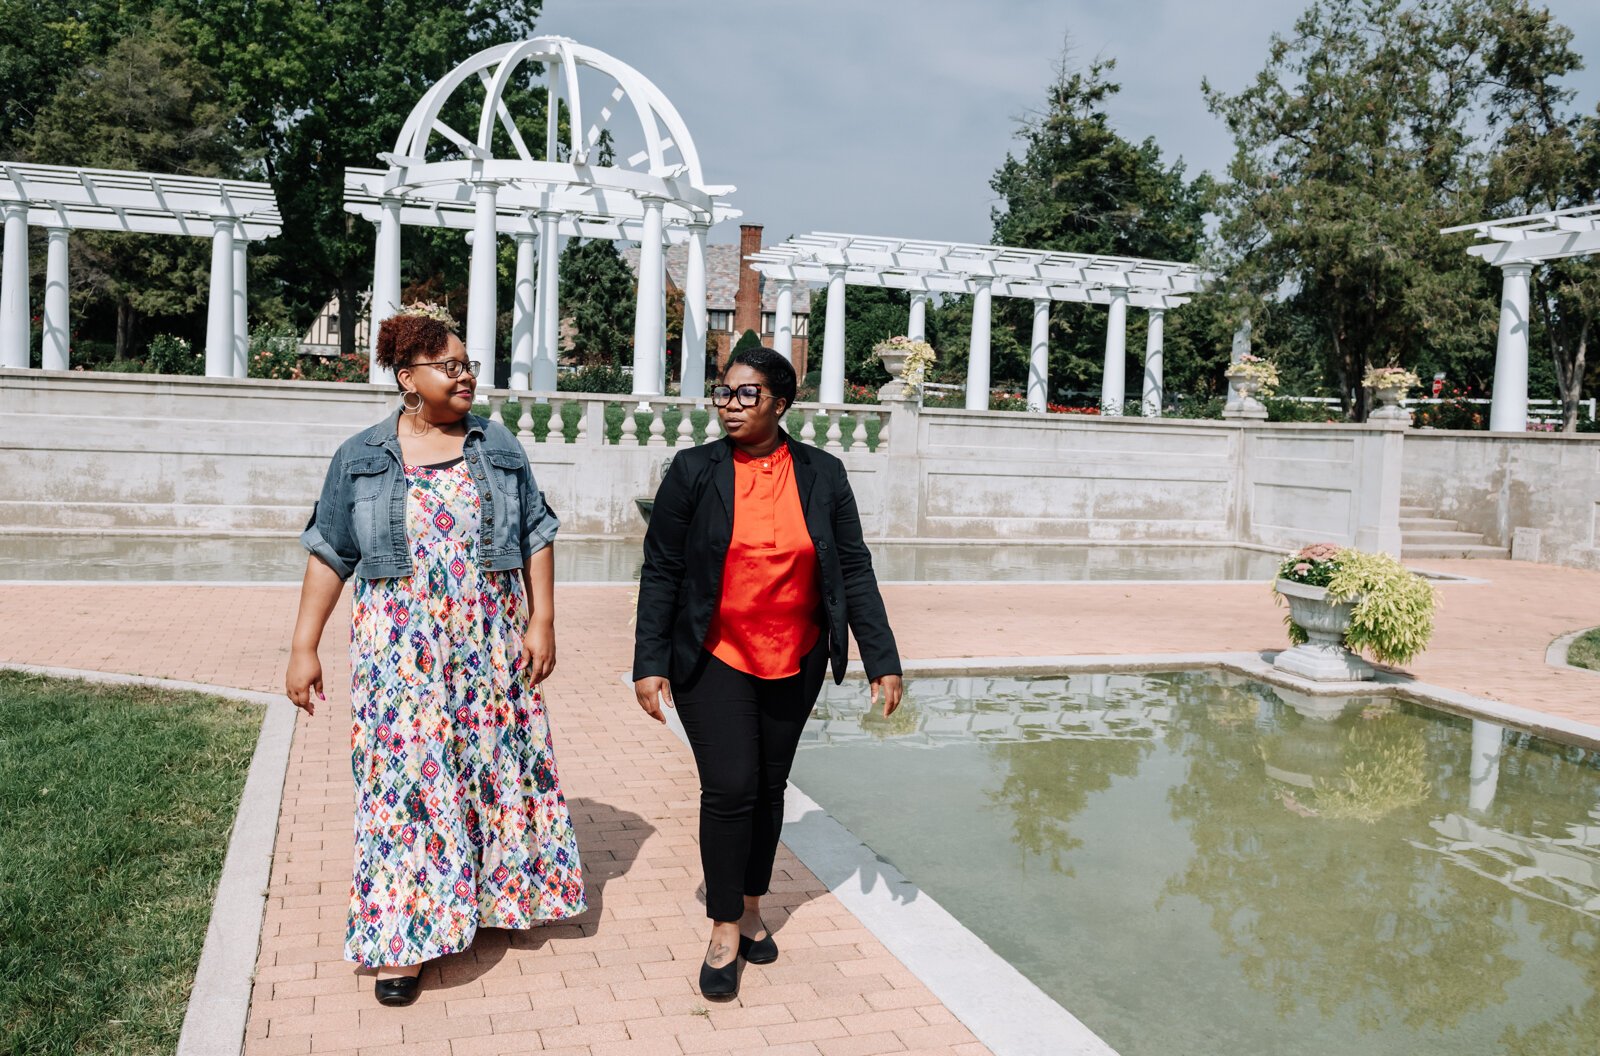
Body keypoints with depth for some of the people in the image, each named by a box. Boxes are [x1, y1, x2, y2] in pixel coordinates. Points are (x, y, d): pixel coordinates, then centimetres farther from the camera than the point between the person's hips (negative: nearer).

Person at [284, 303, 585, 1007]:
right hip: (401, 651, -1)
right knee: (403, 776, 0)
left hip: (491, 647, 2)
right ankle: (403, 939, 11)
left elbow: (536, 535, 6)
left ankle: (493, 898, 30)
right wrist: (304, 648, 0)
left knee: (496, 765, 9)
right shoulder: (361, 459, 2)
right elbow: (329, 554, 3)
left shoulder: (498, 446, 5)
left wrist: (541, 621, -1)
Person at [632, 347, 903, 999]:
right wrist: (650, 664, -7)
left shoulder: (822, 475, -1)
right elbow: (660, 572, -3)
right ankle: (725, 932, 11)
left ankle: (751, 907, 33)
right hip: (714, 659, -2)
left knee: (769, 787, 13)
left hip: (795, 663, 2)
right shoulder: (694, 471, -5)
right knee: (730, 790, -7)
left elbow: (854, 572, 1)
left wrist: (883, 662, -1)